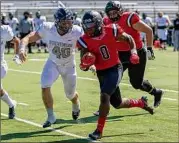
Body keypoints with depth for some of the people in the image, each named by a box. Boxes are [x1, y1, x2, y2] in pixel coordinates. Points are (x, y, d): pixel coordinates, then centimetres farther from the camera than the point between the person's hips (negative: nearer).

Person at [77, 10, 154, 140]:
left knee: (104, 96, -24)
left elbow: (129, 38, 4)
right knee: (118, 104, 14)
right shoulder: (85, 41, -10)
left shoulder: (111, 31, -14)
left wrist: (133, 52, -12)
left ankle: (99, 130, -15)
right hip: (101, 73, 4)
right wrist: (85, 65, -29)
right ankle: (141, 103, 45)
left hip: (115, 69, -4)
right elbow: (84, 66, -6)